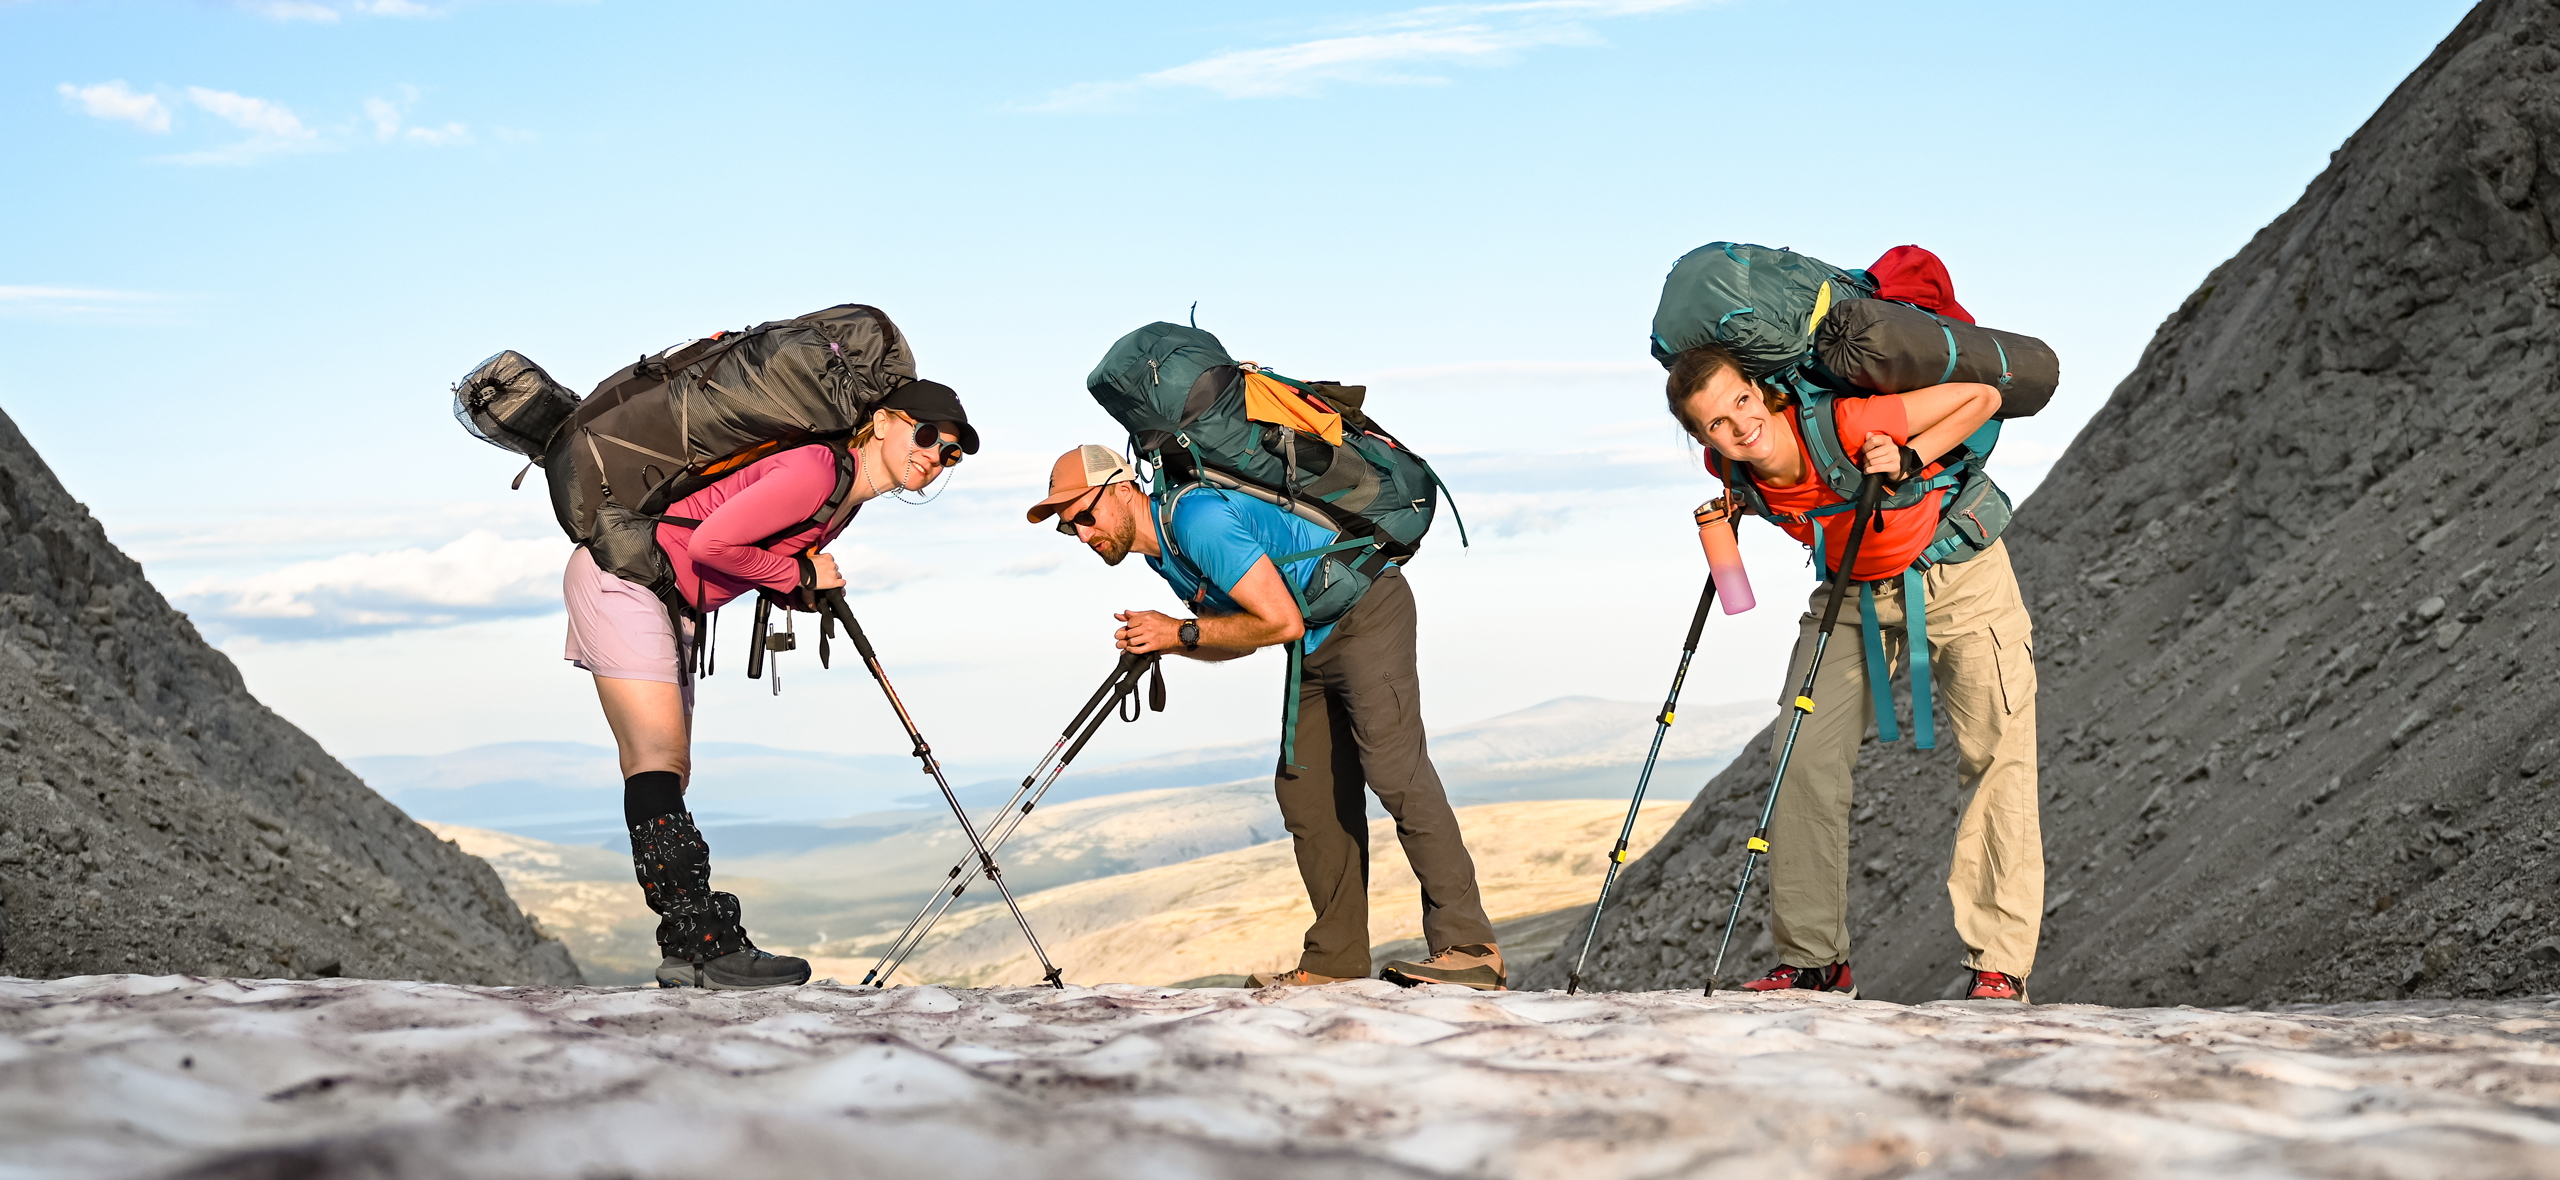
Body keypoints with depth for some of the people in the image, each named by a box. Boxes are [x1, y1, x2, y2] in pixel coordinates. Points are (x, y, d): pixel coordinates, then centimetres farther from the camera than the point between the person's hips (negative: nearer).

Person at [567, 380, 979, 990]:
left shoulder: (844, 499, 9)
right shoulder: (815, 471, -22)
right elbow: (710, 544, -26)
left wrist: (809, 590, -4)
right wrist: (799, 577, -13)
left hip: (668, 603, 10)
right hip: (620, 574, -10)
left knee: (665, 775, 6)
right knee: (660, 761, -15)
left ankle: (687, 953, 4)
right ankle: (706, 946, -20)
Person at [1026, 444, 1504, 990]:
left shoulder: (1197, 518, -25)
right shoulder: (1161, 550, 7)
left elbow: (1281, 622, -27)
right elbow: (1242, 637, 13)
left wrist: (1182, 630, -20)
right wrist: (1164, 641, -3)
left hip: (1366, 611, -10)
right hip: (1319, 644, 10)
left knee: (1393, 767, -20)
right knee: (1304, 786, 3)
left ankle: (1468, 948, -22)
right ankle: (1337, 960, 5)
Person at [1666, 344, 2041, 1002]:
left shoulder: (1839, 423, -35)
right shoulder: (1729, 468, -18)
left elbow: (1982, 398, -25)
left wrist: (1908, 461, -32)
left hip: (1956, 572, -4)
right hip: (1852, 589, 5)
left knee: (1997, 756, -13)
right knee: (1803, 753, -7)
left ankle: (1999, 965, -8)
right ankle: (1813, 960, 1)